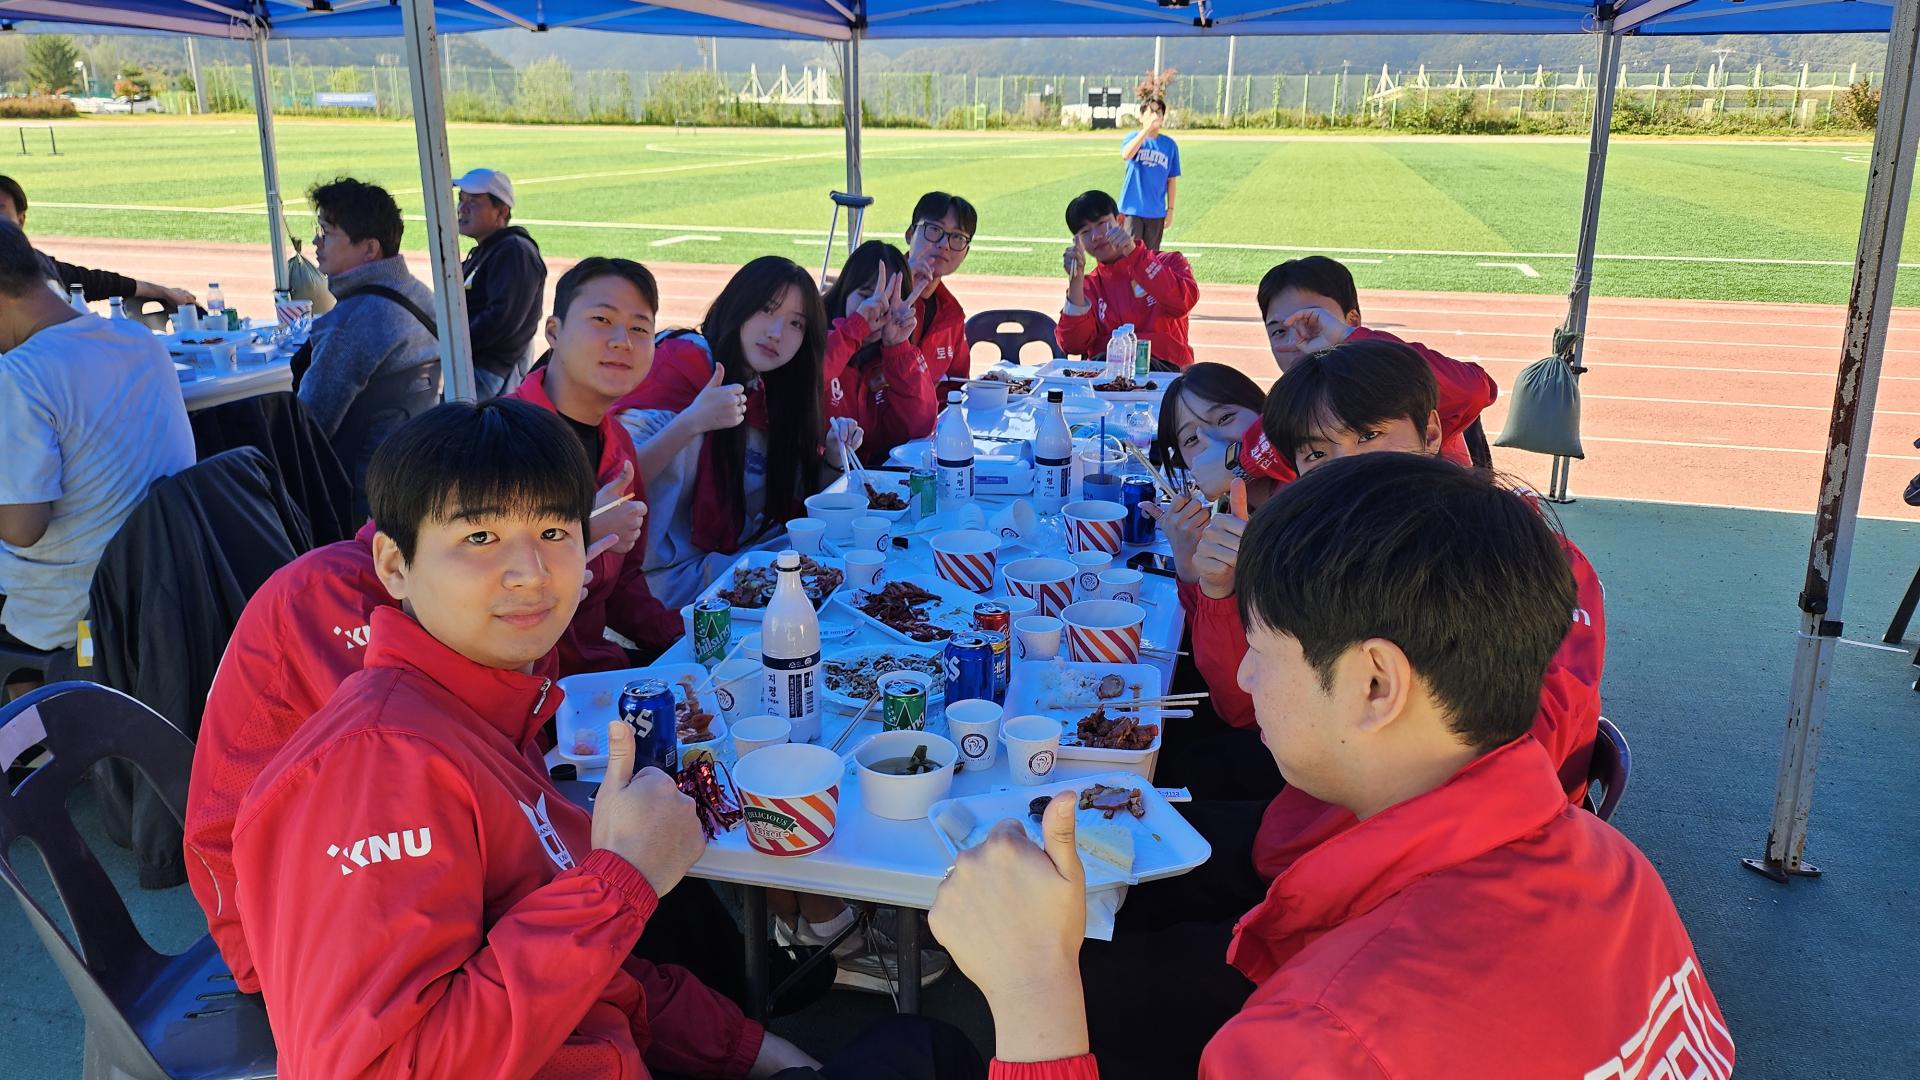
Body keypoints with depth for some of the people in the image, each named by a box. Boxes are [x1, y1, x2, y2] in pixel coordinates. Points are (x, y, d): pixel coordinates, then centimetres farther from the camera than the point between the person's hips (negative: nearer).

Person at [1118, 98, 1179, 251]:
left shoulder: (1170, 145, 3)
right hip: (1132, 209, -2)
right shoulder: (1134, 137, -3)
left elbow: (1172, 180, 8)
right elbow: (1126, 155, -26)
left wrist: (1170, 209, 6)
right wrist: (1147, 129, -32)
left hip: (1156, 212, 3)